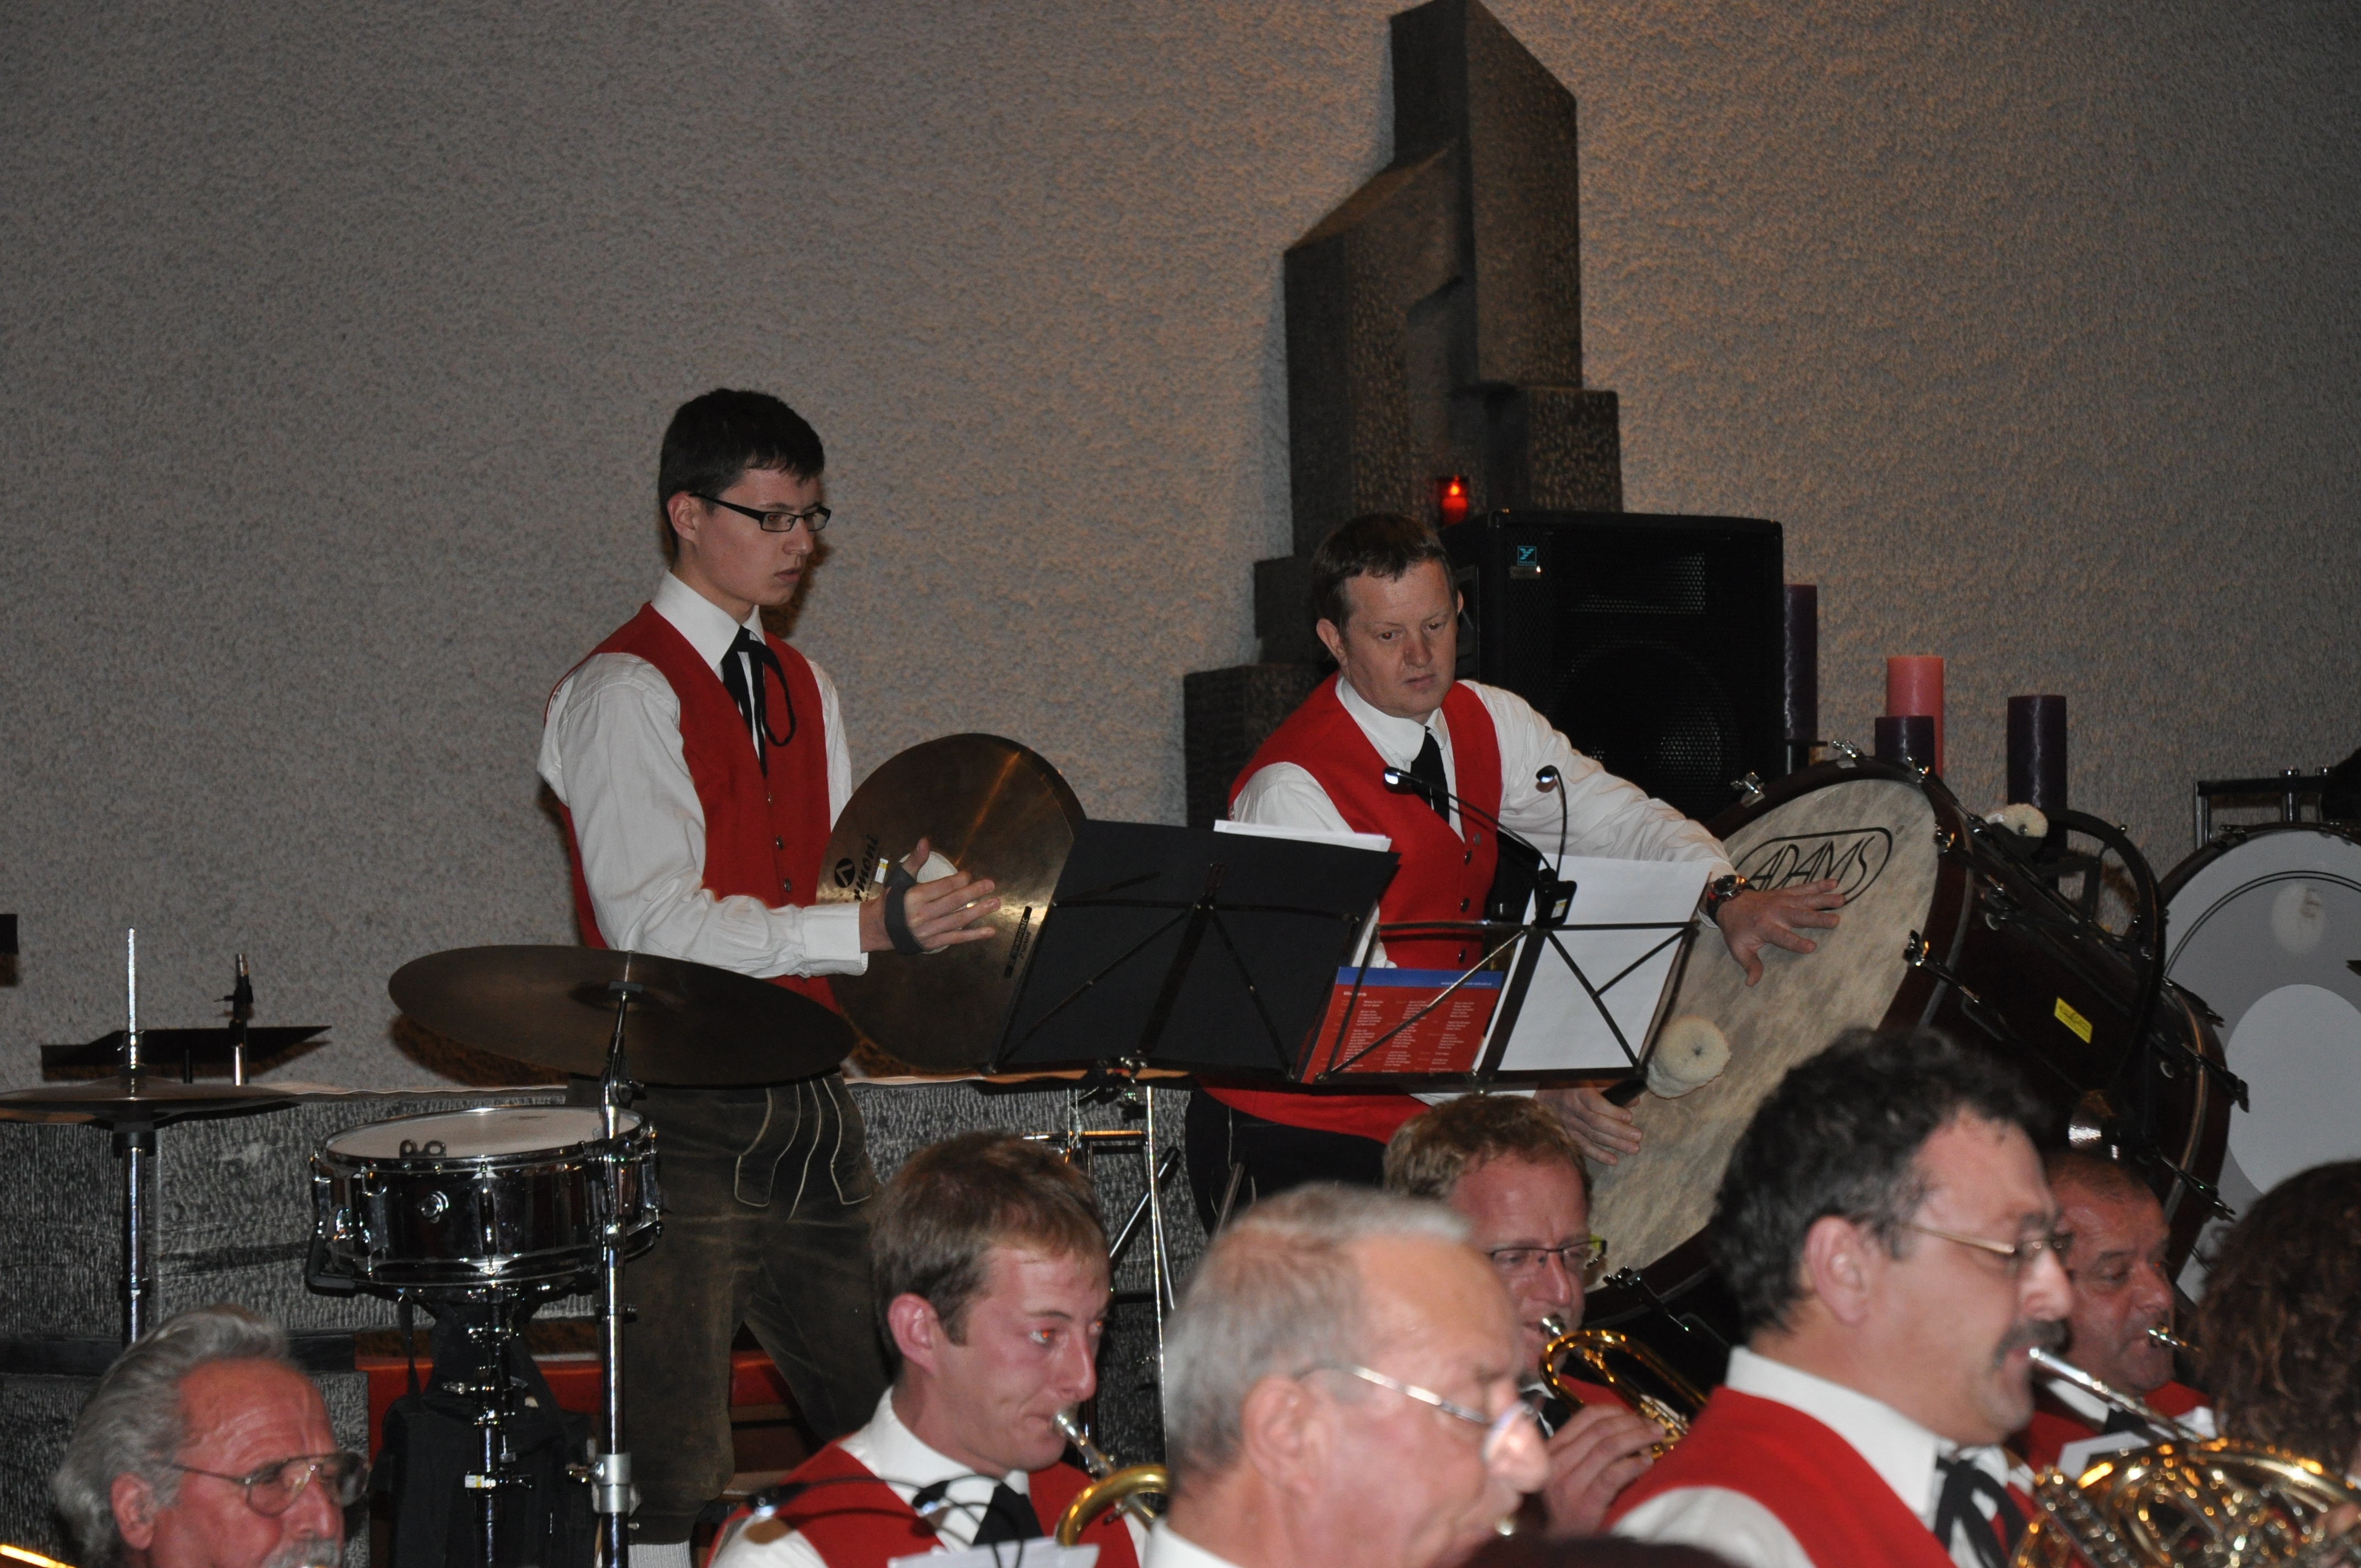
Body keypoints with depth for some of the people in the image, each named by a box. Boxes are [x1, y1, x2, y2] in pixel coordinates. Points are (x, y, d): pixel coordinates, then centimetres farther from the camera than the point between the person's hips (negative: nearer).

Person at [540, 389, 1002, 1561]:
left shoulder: (802, 691, 18)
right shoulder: (624, 693, -8)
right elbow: (654, 921, -18)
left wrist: (917, 906, -2)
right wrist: (863, 929, -24)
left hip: (808, 1106, 7)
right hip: (685, 1121, -7)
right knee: (678, 1468, -8)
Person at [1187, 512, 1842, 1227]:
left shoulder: (1489, 724, 3)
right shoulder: (1292, 792, -20)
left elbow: (1619, 819, 6)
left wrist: (1726, 896, -15)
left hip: (1427, 1119, 6)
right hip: (1289, 1143, -6)